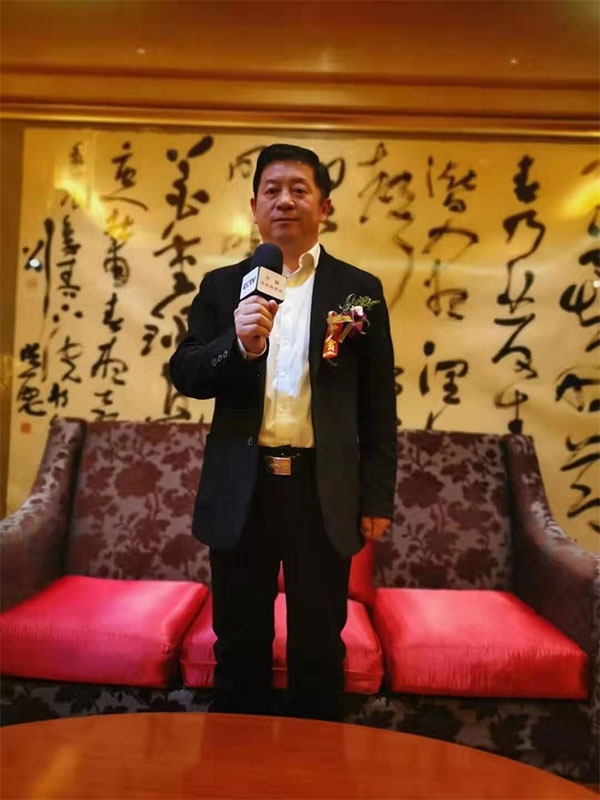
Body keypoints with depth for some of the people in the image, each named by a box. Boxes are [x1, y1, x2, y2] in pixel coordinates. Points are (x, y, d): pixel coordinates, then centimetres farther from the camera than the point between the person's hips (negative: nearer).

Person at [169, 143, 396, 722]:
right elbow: (184, 375, -1)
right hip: (241, 490, 1)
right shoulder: (221, 286, 7)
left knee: (319, 651, 13)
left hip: (323, 491, -1)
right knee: (240, 647, 15)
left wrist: (377, 498, -1)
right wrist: (238, 345, -21)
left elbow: (378, 406, 2)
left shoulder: (358, 289, 3)